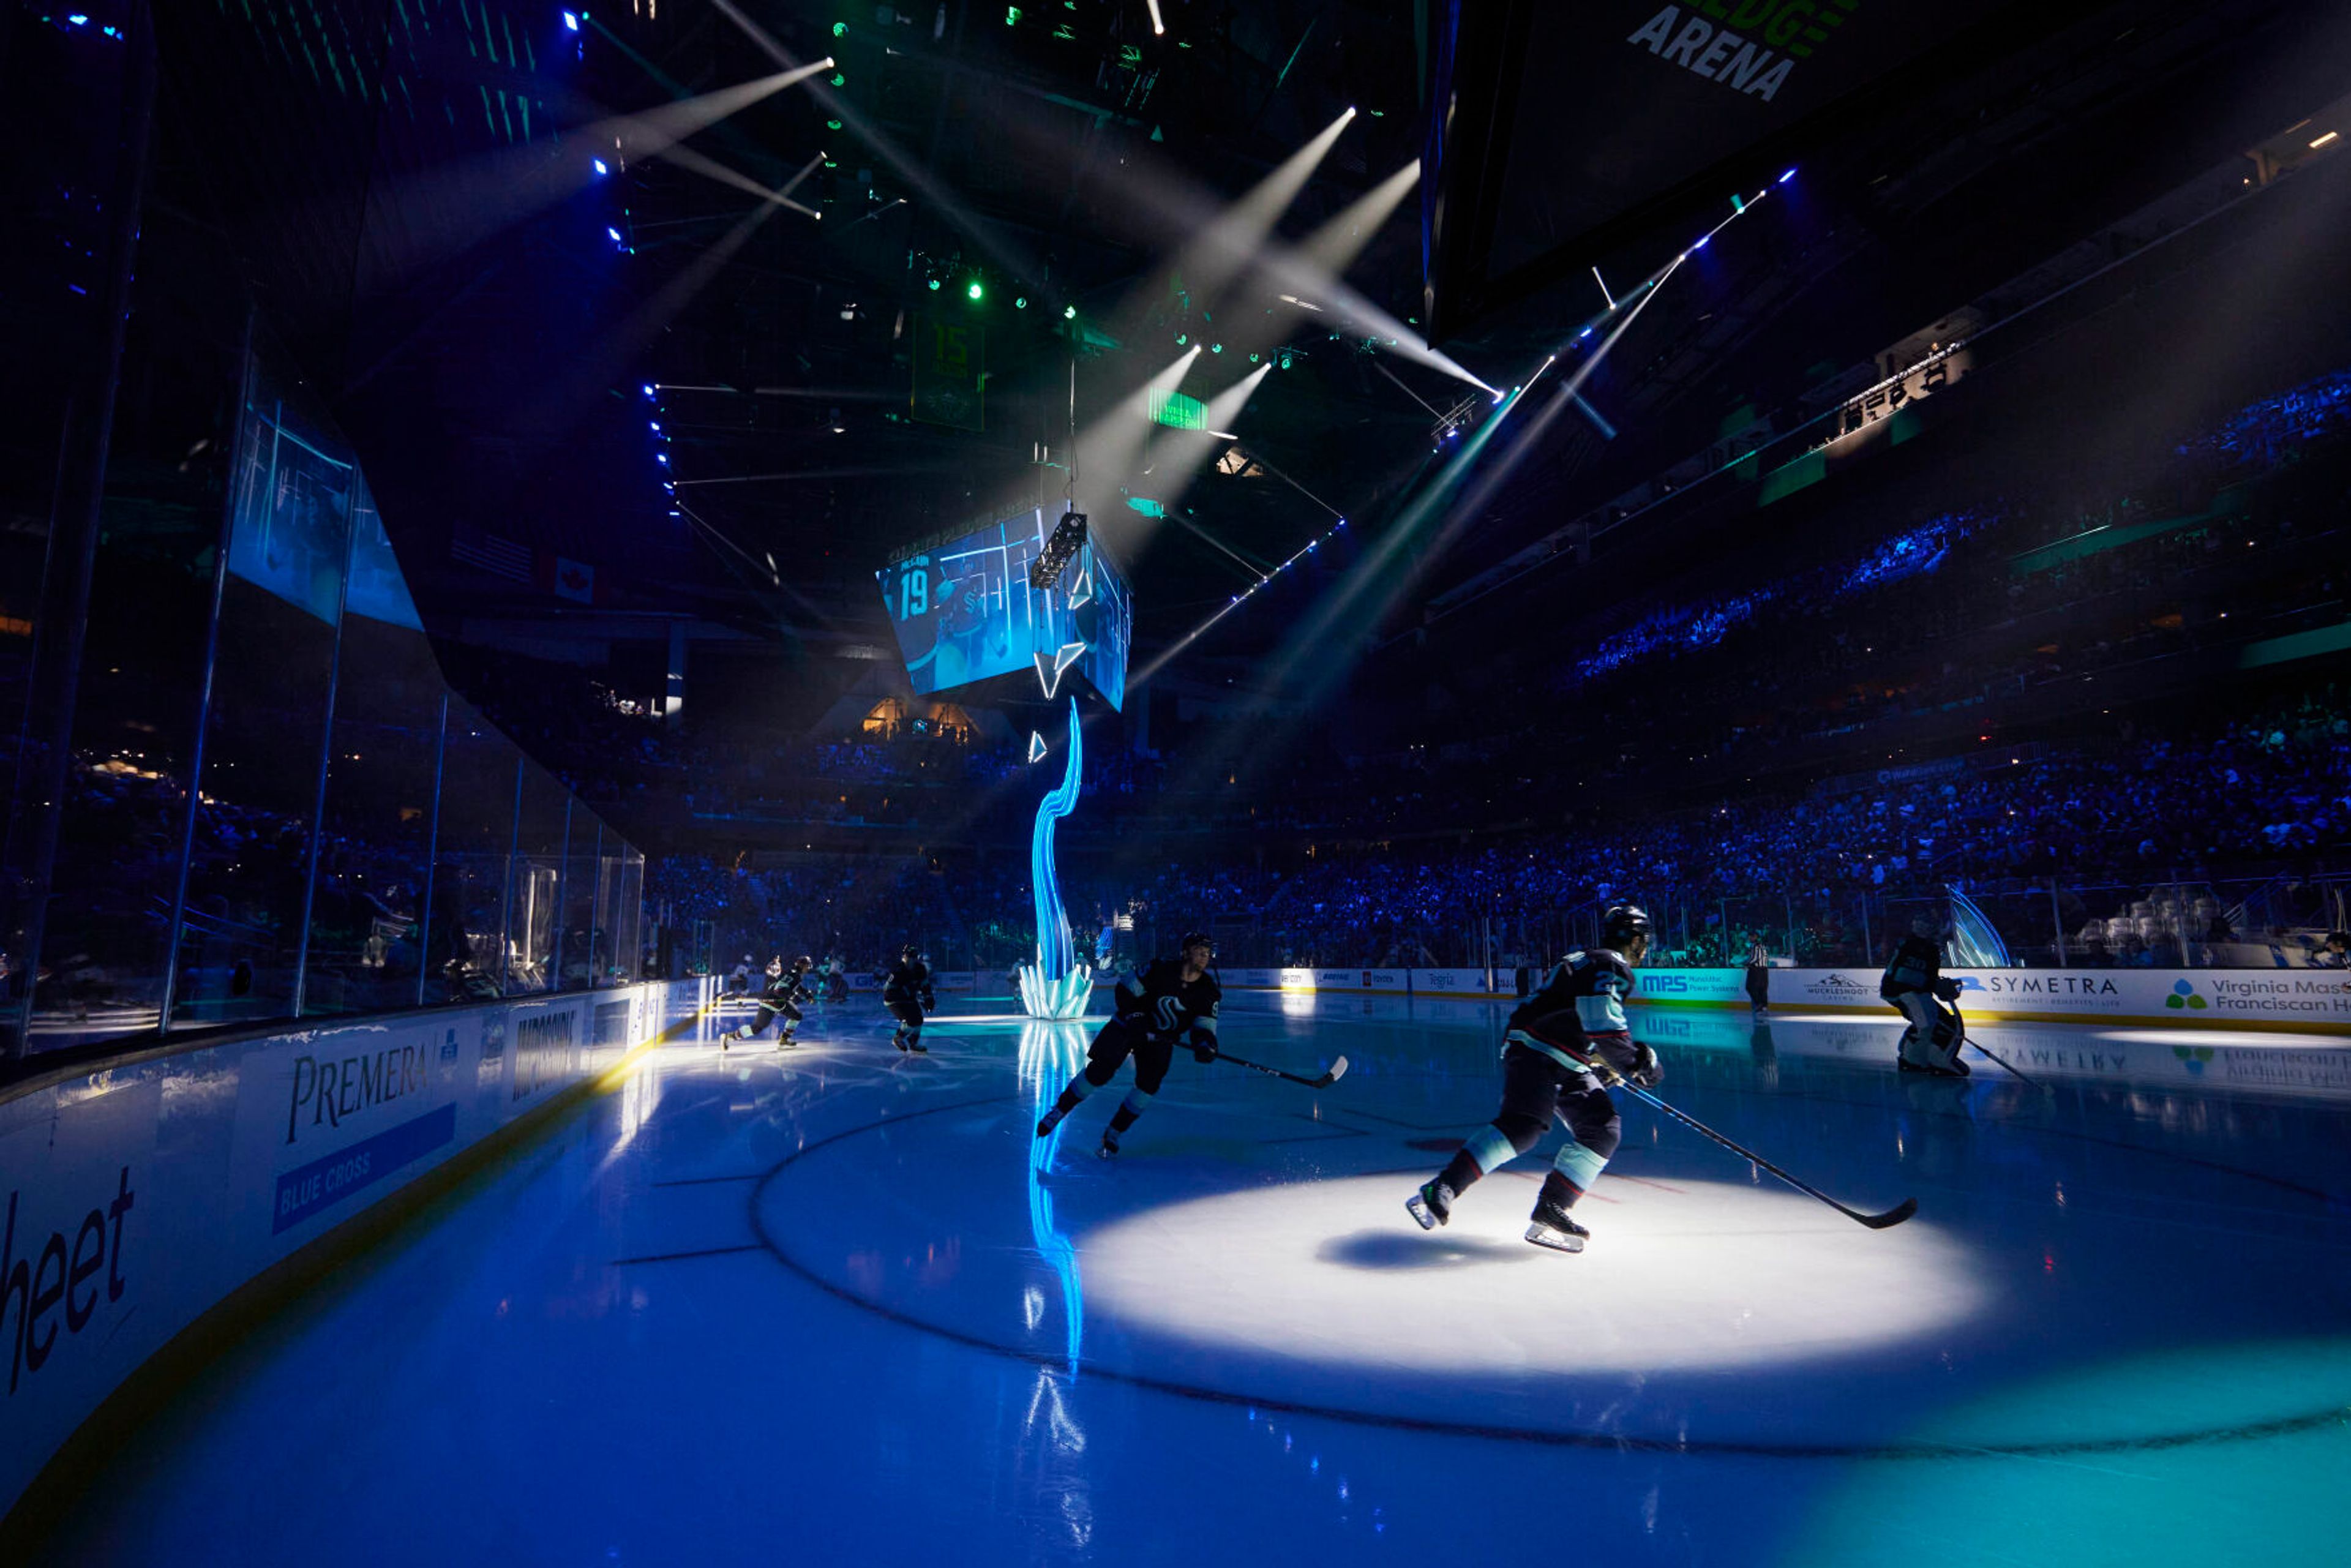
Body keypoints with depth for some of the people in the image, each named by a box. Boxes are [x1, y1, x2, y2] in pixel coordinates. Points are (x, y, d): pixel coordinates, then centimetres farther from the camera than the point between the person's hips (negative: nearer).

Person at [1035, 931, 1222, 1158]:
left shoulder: (1209, 991, -12)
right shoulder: (1162, 969, -20)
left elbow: (1204, 1027, -15)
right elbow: (1125, 990, -11)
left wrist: (1205, 1045, -35)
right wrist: (1133, 1017, -20)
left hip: (1160, 1038, 3)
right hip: (1130, 1025, -3)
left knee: (1149, 1083, -13)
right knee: (1100, 1071, -10)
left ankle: (1113, 1135, 4)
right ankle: (1059, 1111, 9)